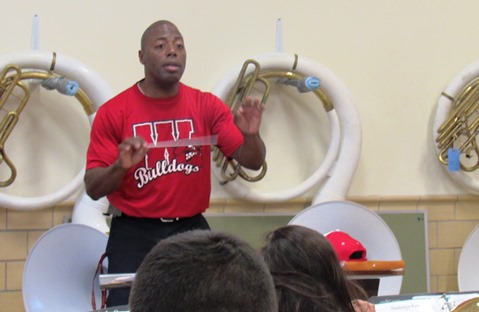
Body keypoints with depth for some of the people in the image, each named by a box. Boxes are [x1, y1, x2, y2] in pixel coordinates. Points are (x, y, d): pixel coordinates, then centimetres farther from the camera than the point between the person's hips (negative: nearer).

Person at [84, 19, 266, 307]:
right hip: (134, 235, -2)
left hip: (192, 231, 2)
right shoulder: (114, 112, -4)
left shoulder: (206, 106, 3)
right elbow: (93, 188, -5)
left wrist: (251, 135, -22)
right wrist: (120, 166, -25)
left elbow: (253, 162, 0)